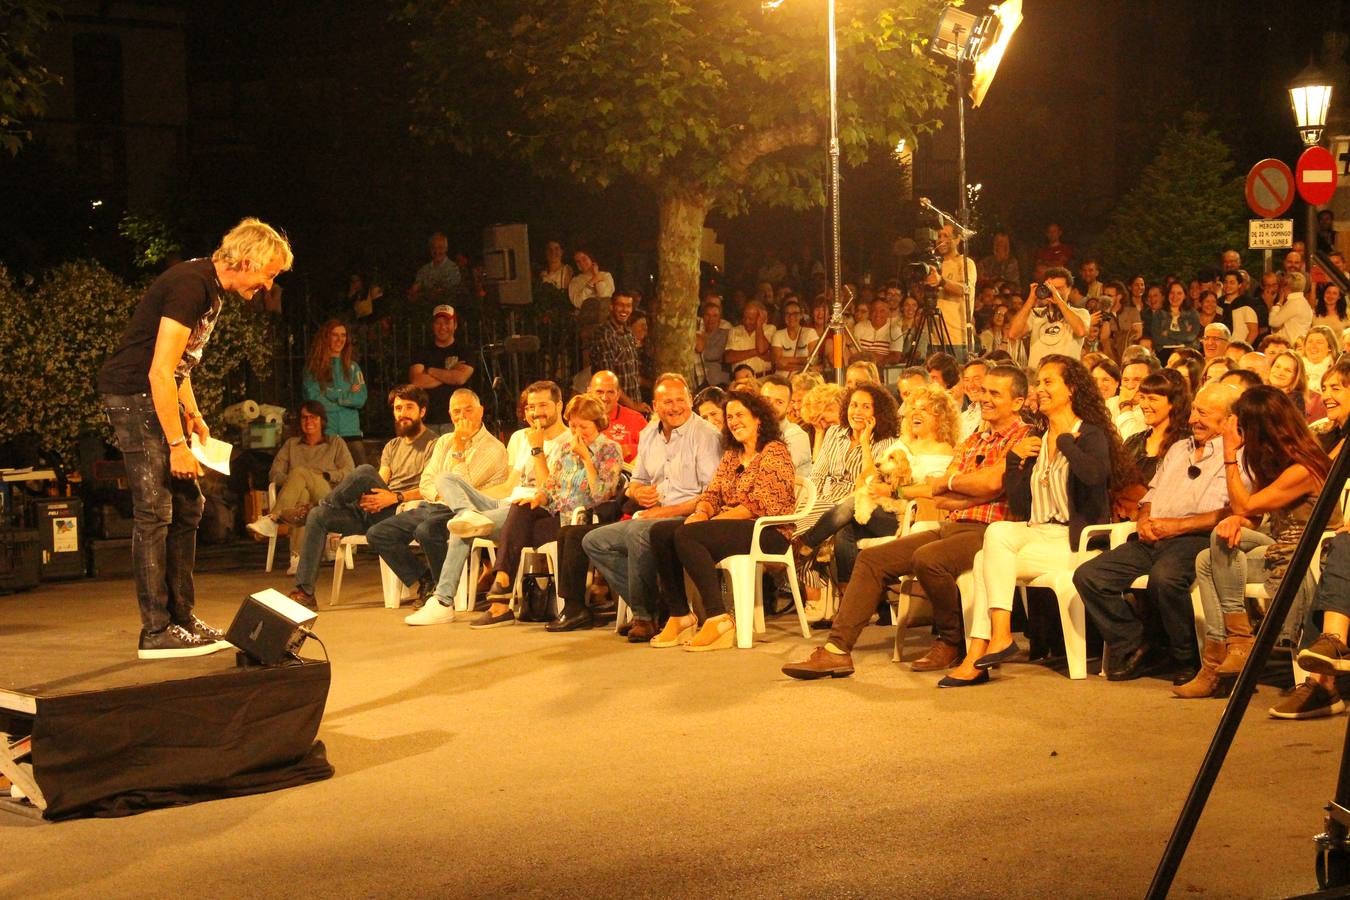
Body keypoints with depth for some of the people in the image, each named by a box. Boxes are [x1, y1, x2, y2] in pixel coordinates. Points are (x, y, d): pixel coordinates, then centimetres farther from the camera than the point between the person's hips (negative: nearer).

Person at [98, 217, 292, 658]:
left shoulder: (211, 289, 11)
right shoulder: (191, 286, -20)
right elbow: (160, 371, -24)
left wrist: (193, 415, 13)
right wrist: (177, 444, -23)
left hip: (159, 396, 10)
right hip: (133, 394, -10)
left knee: (186, 506, 10)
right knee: (155, 512, -10)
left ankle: (182, 618, 17)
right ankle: (156, 632, -7)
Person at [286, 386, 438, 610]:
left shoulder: (433, 444, 2)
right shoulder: (392, 446, 26)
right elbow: (380, 484, 13)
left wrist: (396, 497, -24)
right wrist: (367, 499, -11)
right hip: (375, 512, 7)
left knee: (365, 472, -31)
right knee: (318, 516, -12)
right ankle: (304, 592, -17)